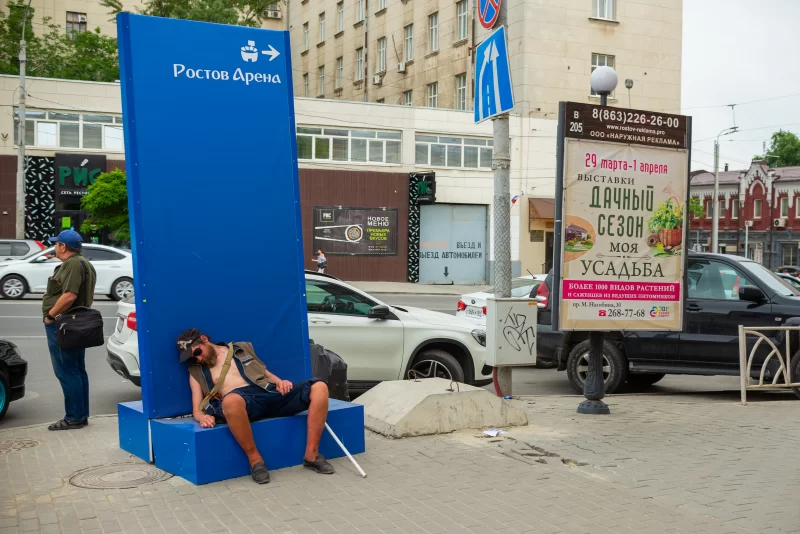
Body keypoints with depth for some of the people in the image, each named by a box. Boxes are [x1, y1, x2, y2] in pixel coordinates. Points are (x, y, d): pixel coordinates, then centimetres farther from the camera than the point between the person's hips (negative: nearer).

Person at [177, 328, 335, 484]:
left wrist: (280, 382, 5)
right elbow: (196, 410, 15)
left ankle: (311, 455, -16)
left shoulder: (242, 348, 27)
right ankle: (255, 458, -23)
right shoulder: (197, 371, 22)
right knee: (231, 400, -44)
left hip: (268, 392, 3)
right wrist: (203, 417, -10)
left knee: (319, 387, -20)